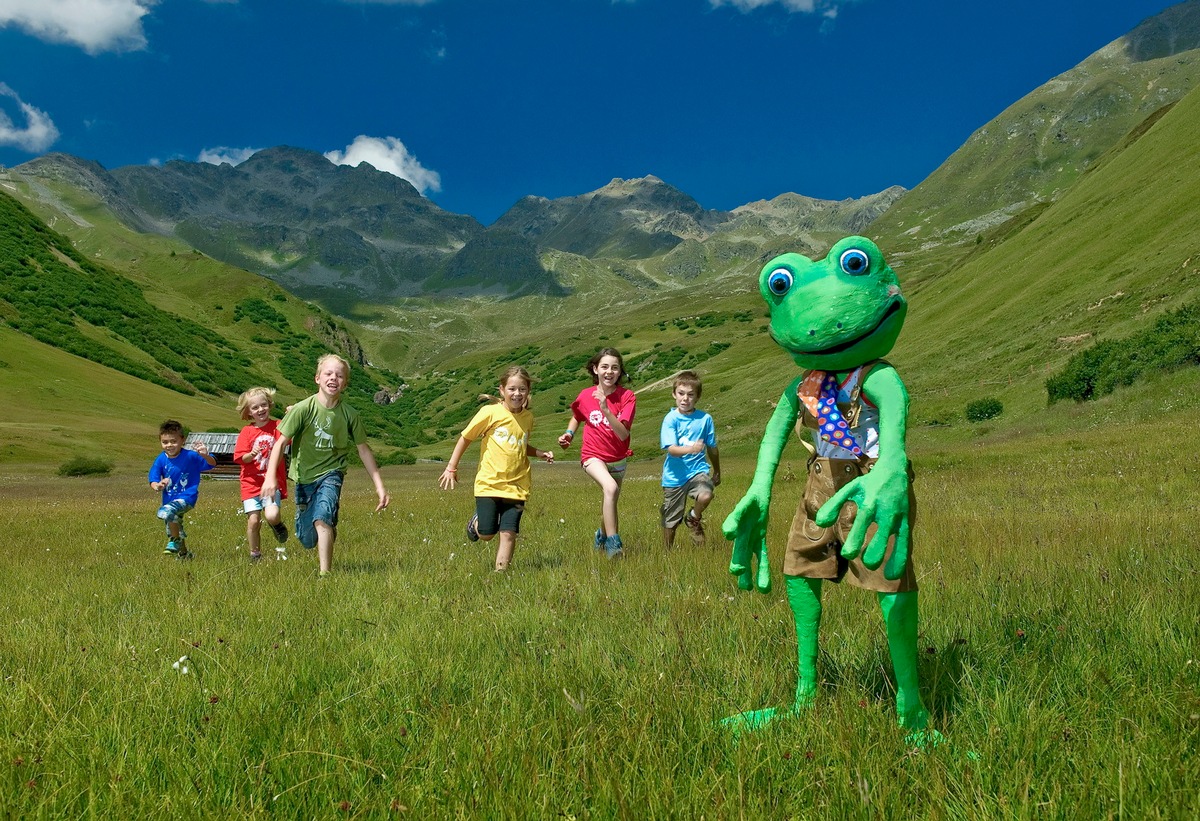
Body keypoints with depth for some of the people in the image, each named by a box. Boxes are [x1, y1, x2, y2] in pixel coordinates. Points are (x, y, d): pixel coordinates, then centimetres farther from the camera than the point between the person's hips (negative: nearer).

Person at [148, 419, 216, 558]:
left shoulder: (190, 456, -14)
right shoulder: (161, 460, -4)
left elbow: (212, 464, -15)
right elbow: (153, 480, -6)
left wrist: (205, 456, -38)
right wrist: (157, 486, -31)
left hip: (187, 497, -6)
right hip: (169, 499, 6)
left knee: (165, 512, -33)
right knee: (174, 530, 21)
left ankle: (175, 541, -10)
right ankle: (184, 554, 45)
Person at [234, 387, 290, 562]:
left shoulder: (278, 427, 0)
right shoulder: (246, 432, 2)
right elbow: (240, 458, -1)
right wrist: (251, 455, -20)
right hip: (251, 483, 1)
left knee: (272, 516, -21)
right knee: (253, 521, -2)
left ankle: (279, 527, 15)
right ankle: (254, 554, 20)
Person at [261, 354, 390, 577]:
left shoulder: (350, 415, -11)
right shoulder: (303, 408, -16)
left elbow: (364, 450, -1)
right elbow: (280, 442, -15)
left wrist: (379, 485, -2)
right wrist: (270, 477, -27)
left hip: (331, 473, -1)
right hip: (304, 476, 1)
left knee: (322, 518, -30)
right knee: (307, 540, 11)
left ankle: (325, 573, -22)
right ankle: (330, 529, 48)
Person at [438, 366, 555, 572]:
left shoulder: (528, 418, 6)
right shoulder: (490, 412, -8)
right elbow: (466, 438, 2)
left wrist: (541, 453, 6)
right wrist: (451, 467, 2)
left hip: (516, 487, 2)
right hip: (489, 483, -2)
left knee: (508, 533, -6)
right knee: (486, 534, 3)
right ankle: (477, 520, 37)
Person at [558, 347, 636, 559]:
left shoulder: (627, 397, -14)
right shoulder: (585, 395, -9)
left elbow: (623, 434, -26)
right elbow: (577, 417, 14)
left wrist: (605, 409, -36)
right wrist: (569, 434, -4)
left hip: (618, 458, 2)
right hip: (593, 456, -2)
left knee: (611, 501, 19)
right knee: (611, 488, -31)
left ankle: (602, 537, 50)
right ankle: (613, 545, -25)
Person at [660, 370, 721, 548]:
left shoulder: (705, 419, -2)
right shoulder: (671, 419, -9)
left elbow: (712, 448, 10)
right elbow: (671, 449, -20)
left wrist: (717, 472, 20)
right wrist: (691, 448, -39)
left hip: (698, 469, 1)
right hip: (674, 475, -1)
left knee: (705, 495, -30)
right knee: (670, 519, 9)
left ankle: (694, 520, 4)